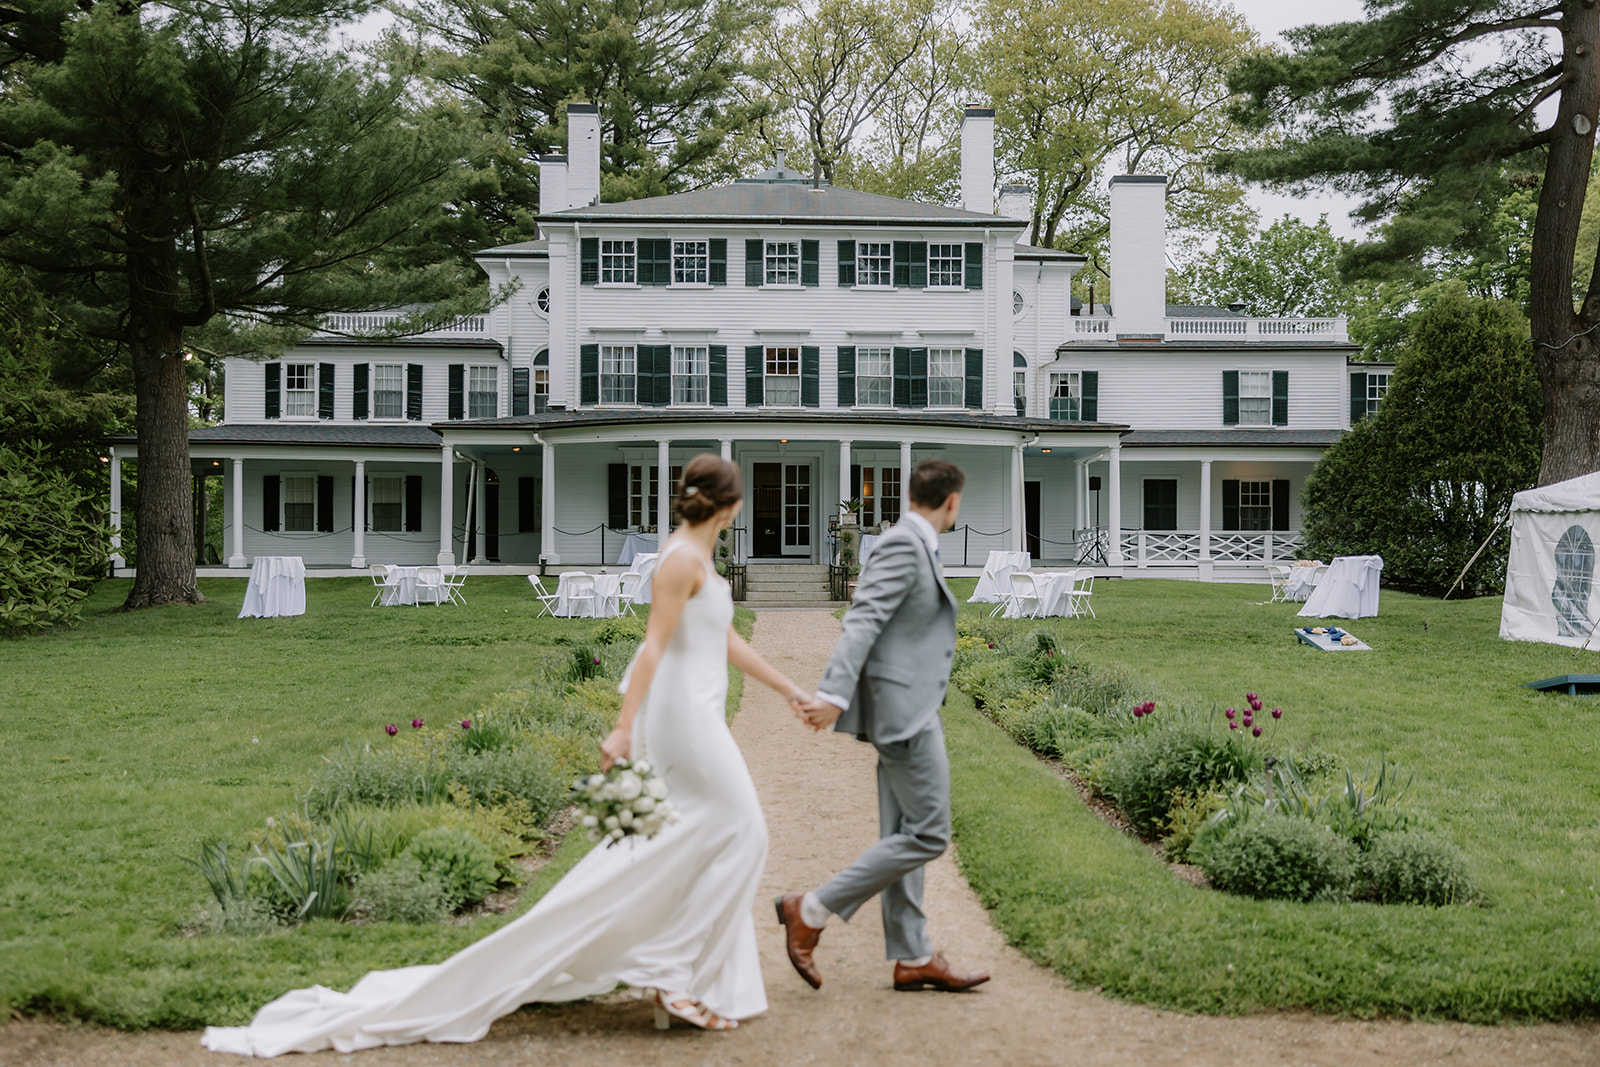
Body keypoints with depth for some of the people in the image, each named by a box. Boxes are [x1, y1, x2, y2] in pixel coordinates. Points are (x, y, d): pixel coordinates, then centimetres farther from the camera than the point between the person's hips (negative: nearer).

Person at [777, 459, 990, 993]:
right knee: (927, 834, -8)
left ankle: (913, 958, 17)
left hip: (909, 711, 10)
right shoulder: (903, 544, -13)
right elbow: (863, 621, -23)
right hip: (904, 709, -10)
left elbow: (868, 624, 22)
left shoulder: (914, 546, 17)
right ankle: (811, 910, -4)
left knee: (904, 835, 11)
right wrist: (834, 695, -30)